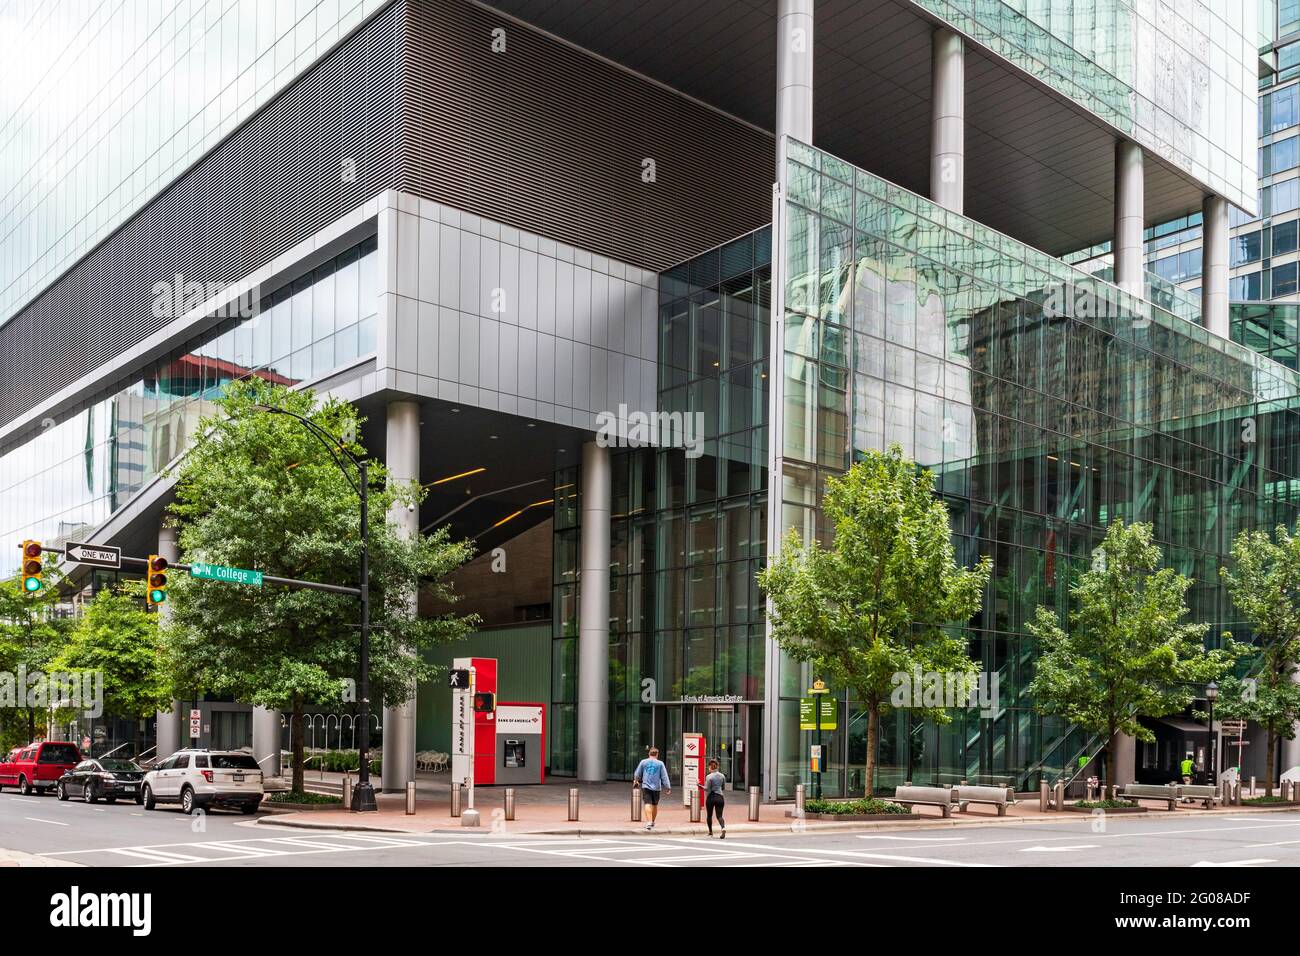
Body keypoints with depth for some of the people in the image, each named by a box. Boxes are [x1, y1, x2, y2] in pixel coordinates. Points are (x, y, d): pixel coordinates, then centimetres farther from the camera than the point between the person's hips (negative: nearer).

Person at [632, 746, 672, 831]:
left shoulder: (643, 762, 4)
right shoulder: (660, 763, 0)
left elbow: (637, 774, 13)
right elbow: (664, 776, -2)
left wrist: (635, 781, 33)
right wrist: (668, 787, 3)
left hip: (646, 786, -1)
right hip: (656, 787, 1)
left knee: (648, 804, -9)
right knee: (655, 805, 17)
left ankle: (649, 822, -27)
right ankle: (653, 822, 31)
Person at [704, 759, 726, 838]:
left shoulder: (709, 777, -10)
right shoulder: (722, 776, 4)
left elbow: (707, 789, -11)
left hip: (711, 797, -3)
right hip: (719, 797, 3)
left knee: (709, 815, 15)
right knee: (719, 815, 1)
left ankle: (710, 832, 25)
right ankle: (723, 827, -26)